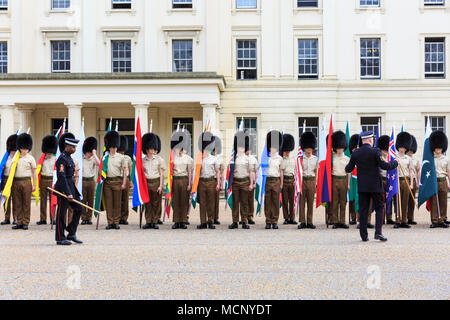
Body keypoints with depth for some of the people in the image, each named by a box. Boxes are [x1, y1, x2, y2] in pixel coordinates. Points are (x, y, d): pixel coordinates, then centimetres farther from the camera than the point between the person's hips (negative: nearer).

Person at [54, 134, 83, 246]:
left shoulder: (69, 158, 14)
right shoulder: (62, 159, -16)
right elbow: (61, 177, -21)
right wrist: (68, 194, -24)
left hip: (71, 187, 9)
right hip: (63, 188, -9)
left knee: (78, 209, 8)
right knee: (61, 214, -2)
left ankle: (71, 234, 17)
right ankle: (60, 239, 5)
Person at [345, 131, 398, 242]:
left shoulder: (356, 153, 1)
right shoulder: (375, 151, -11)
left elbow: (348, 169, 8)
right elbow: (384, 165, -13)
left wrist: (347, 169, 32)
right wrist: (395, 163, 5)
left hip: (362, 186, 3)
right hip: (375, 186, -3)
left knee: (363, 210, 6)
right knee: (379, 208, 7)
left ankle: (364, 235, 6)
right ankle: (378, 232, -5)